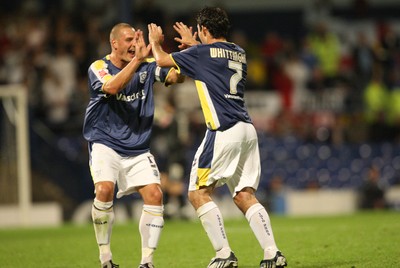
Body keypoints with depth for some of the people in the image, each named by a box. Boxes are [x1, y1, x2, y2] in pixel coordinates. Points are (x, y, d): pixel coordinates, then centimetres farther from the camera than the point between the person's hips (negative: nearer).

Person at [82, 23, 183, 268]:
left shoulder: (147, 66, 3)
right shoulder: (99, 67, -8)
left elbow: (176, 76, -9)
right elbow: (112, 87, -29)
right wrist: (137, 60, -37)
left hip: (138, 149, 4)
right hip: (106, 144, -4)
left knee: (155, 194, -13)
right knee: (105, 190, -26)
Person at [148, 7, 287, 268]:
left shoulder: (202, 52, -3)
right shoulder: (239, 53, 17)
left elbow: (162, 60, 10)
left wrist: (155, 41, 31)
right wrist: (192, 44, 50)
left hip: (224, 131, -7)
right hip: (247, 130, 7)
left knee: (199, 193, 0)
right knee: (245, 195, 7)